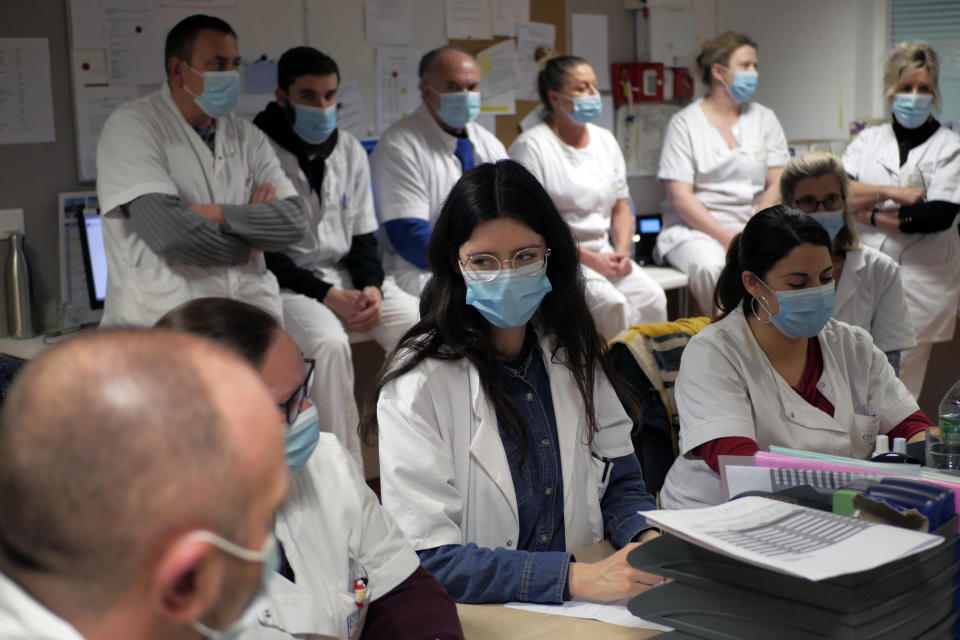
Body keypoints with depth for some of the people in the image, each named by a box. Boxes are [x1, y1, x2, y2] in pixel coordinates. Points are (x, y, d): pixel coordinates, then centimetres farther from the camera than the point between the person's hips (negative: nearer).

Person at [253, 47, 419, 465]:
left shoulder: (350, 151, 11)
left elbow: (363, 235, 14)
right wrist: (329, 296, -17)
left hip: (348, 275, 5)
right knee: (328, 341, -35)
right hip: (289, 284, -5)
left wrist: (371, 287, -7)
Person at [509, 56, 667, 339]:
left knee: (651, 296, -20)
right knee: (612, 304, -30)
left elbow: (621, 207, 18)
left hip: (604, 254, 6)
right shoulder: (532, 146, -7)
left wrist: (622, 252, -2)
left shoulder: (605, 140, 15)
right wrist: (589, 259, -17)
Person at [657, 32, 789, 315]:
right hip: (697, 228, -3)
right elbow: (679, 196, -6)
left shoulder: (764, 119, 16)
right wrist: (727, 238, -16)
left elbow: (777, 185, 8)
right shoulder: (685, 122, 3)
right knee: (710, 266, -37)